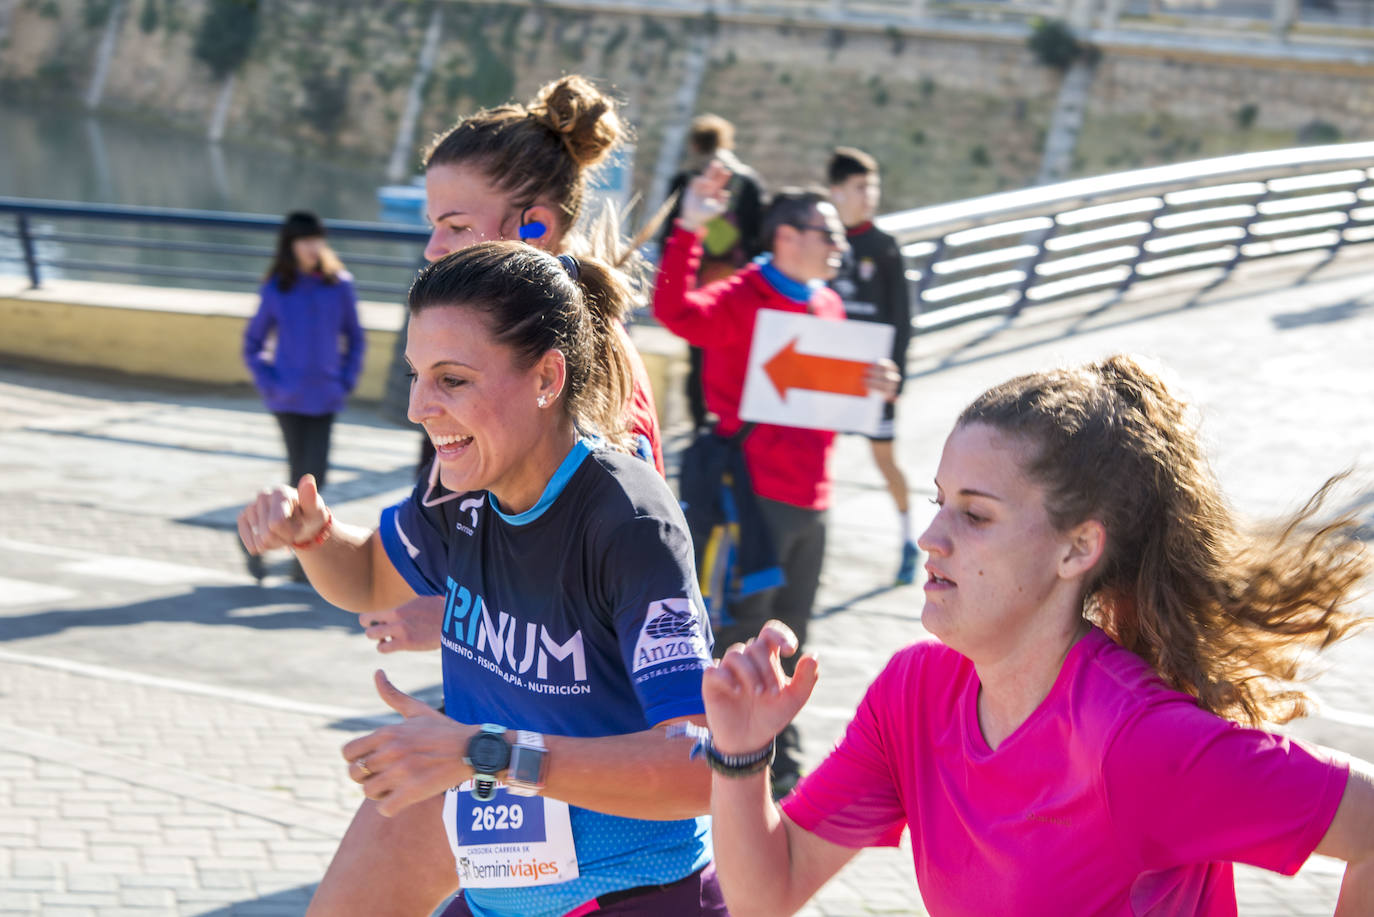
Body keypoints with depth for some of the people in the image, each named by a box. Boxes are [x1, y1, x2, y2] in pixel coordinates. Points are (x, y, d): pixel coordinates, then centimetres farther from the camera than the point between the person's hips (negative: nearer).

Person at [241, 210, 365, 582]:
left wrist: (346, 383, 1)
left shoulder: (339, 285, 1)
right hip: (288, 398, -2)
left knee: (315, 476, 0)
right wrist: (269, 385, -3)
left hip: (325, 398, 2)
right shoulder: (275, 291, -2)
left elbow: (355, 339, 11)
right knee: (301, 478, -7)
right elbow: (252, 344, 8)